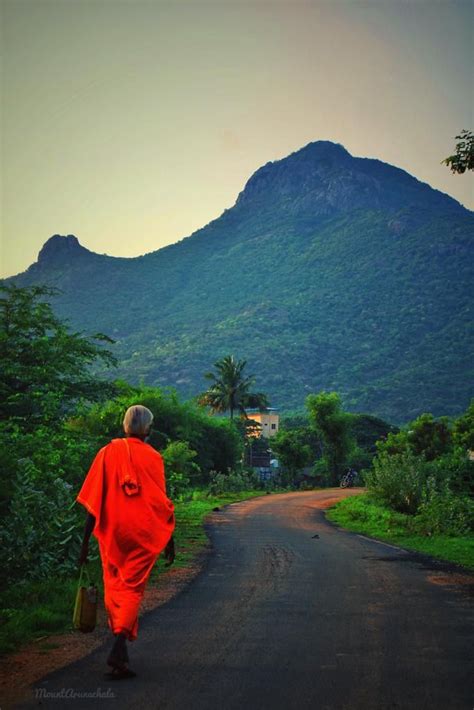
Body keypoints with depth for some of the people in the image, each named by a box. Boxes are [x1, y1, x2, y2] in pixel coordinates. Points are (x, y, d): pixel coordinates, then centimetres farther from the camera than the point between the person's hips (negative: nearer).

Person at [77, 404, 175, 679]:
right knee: (133, 589, 4)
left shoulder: (108, 453, -1)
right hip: (143, 535, -2)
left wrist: (86, 541, 3)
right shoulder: (152, 457, -6)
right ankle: (119, 650, -14)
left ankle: (121, 654, 24)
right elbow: (162, 504, -5)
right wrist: (170, 541, 6)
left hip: (111, 533, 2)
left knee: (114, 587, 16)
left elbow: (93, 502, -2)